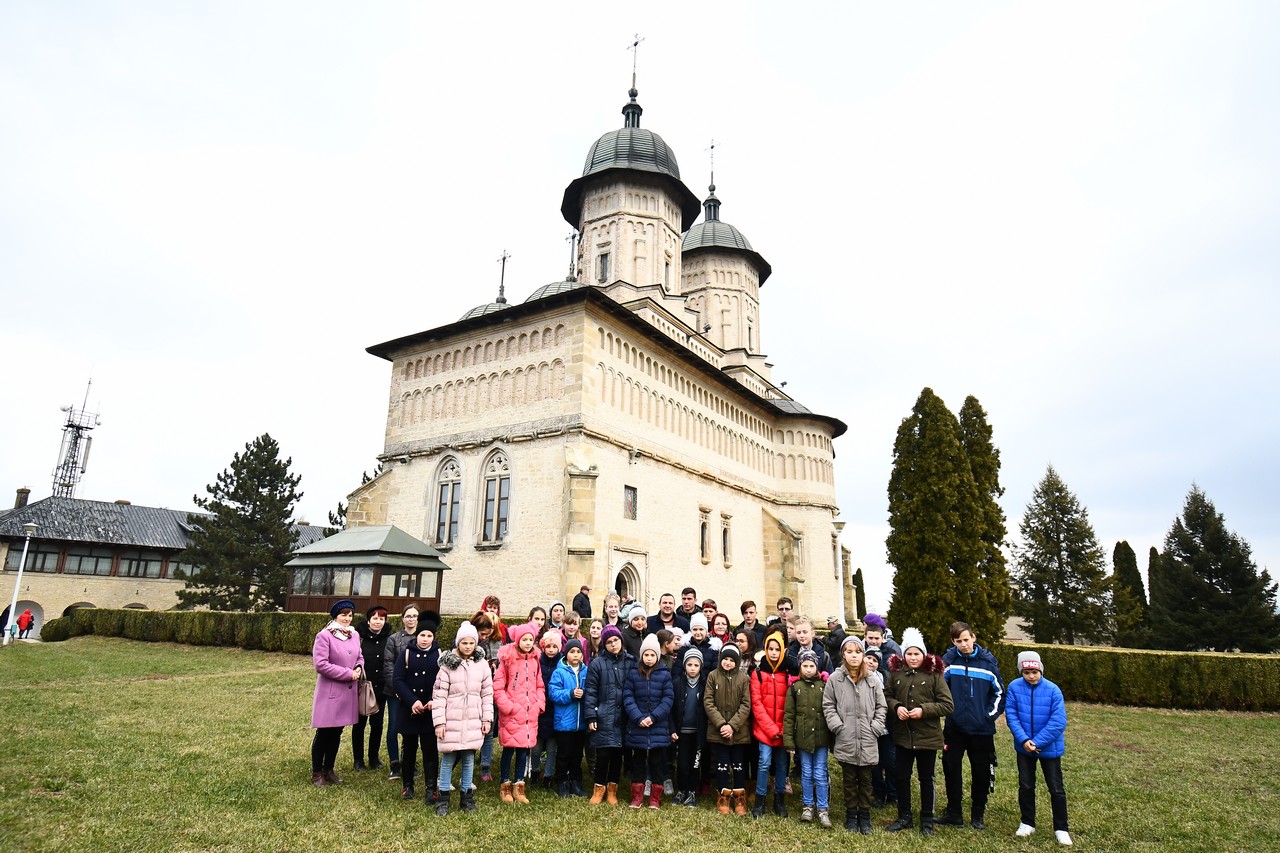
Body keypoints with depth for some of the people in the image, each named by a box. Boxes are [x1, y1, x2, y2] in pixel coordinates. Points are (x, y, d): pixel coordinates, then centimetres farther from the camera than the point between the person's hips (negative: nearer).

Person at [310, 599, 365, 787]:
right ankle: (316, 773, 21)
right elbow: (321, 664, -19)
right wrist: (348, 673, -17)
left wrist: (359, 668, -6)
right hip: (329, 692, -6)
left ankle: (329, 770, 29)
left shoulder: (354, 635, 6)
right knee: (324, 734, 5)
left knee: (337, 733, 15)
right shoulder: (324, 635, -14)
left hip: (348, 692, 6)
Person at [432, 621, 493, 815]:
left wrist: (487, 719, 3)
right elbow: (439, 695, -6)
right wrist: (439, 722, -9)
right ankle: (443, 798, 18)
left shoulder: (482, 664, 2)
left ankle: (466, 796, 23)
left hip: (473, 722, 2)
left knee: (469, 759, 10)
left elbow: (487, 694, 6)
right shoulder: (448, 664, -6)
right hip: (452, 721, -2)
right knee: (448, 759, 4)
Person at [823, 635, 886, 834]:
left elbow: (881, 707, 6)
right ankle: (851, 816, 27)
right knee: (850, 781, 12)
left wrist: (876, 728, -3)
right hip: (845, 741, -1)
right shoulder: (835, 679, -5)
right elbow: (828, 706, -1)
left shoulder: (872, 680, 0)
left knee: (865, 781, 13)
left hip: (868, 742, 1)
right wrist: (838, 726, -10)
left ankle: (865, 817, 27)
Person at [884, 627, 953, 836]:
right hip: (902, 735, 3)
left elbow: (947, 705, -10)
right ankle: (904, 817, 30)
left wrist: (924, 710, -20)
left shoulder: (934, 674, -11)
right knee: (901, 777, 12)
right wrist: (896, 707, -12)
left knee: (926, 779, 14)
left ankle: (927, 820, 31)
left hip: (928, 737, -2)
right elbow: (886, 696, 8)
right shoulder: (895, 672, -3)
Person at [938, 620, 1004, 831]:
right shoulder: (949, 660, -6)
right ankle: (953, 813, 20)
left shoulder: (988, 661, -7)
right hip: (954, 727, 1)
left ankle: (978, 814, 27)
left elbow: (999, 692, 2)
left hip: (982, 729, -1)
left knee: (981, 773, 10)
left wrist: (991, 715, -3)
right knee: (951, 770, 6)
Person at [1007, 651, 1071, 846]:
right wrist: (1024, 739, -21)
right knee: (1025, 786, 14)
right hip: (1024, 746, 2)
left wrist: (1037, 742, -20)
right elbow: (1011, 715, -10)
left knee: (1056, 789, 9)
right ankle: (1027, 823, 30)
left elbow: (1058, 721, -19)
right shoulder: (1014, 687, -12)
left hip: (1049, 747, -2)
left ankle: (1061, 829, 26)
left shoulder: (1053, 690, -18)